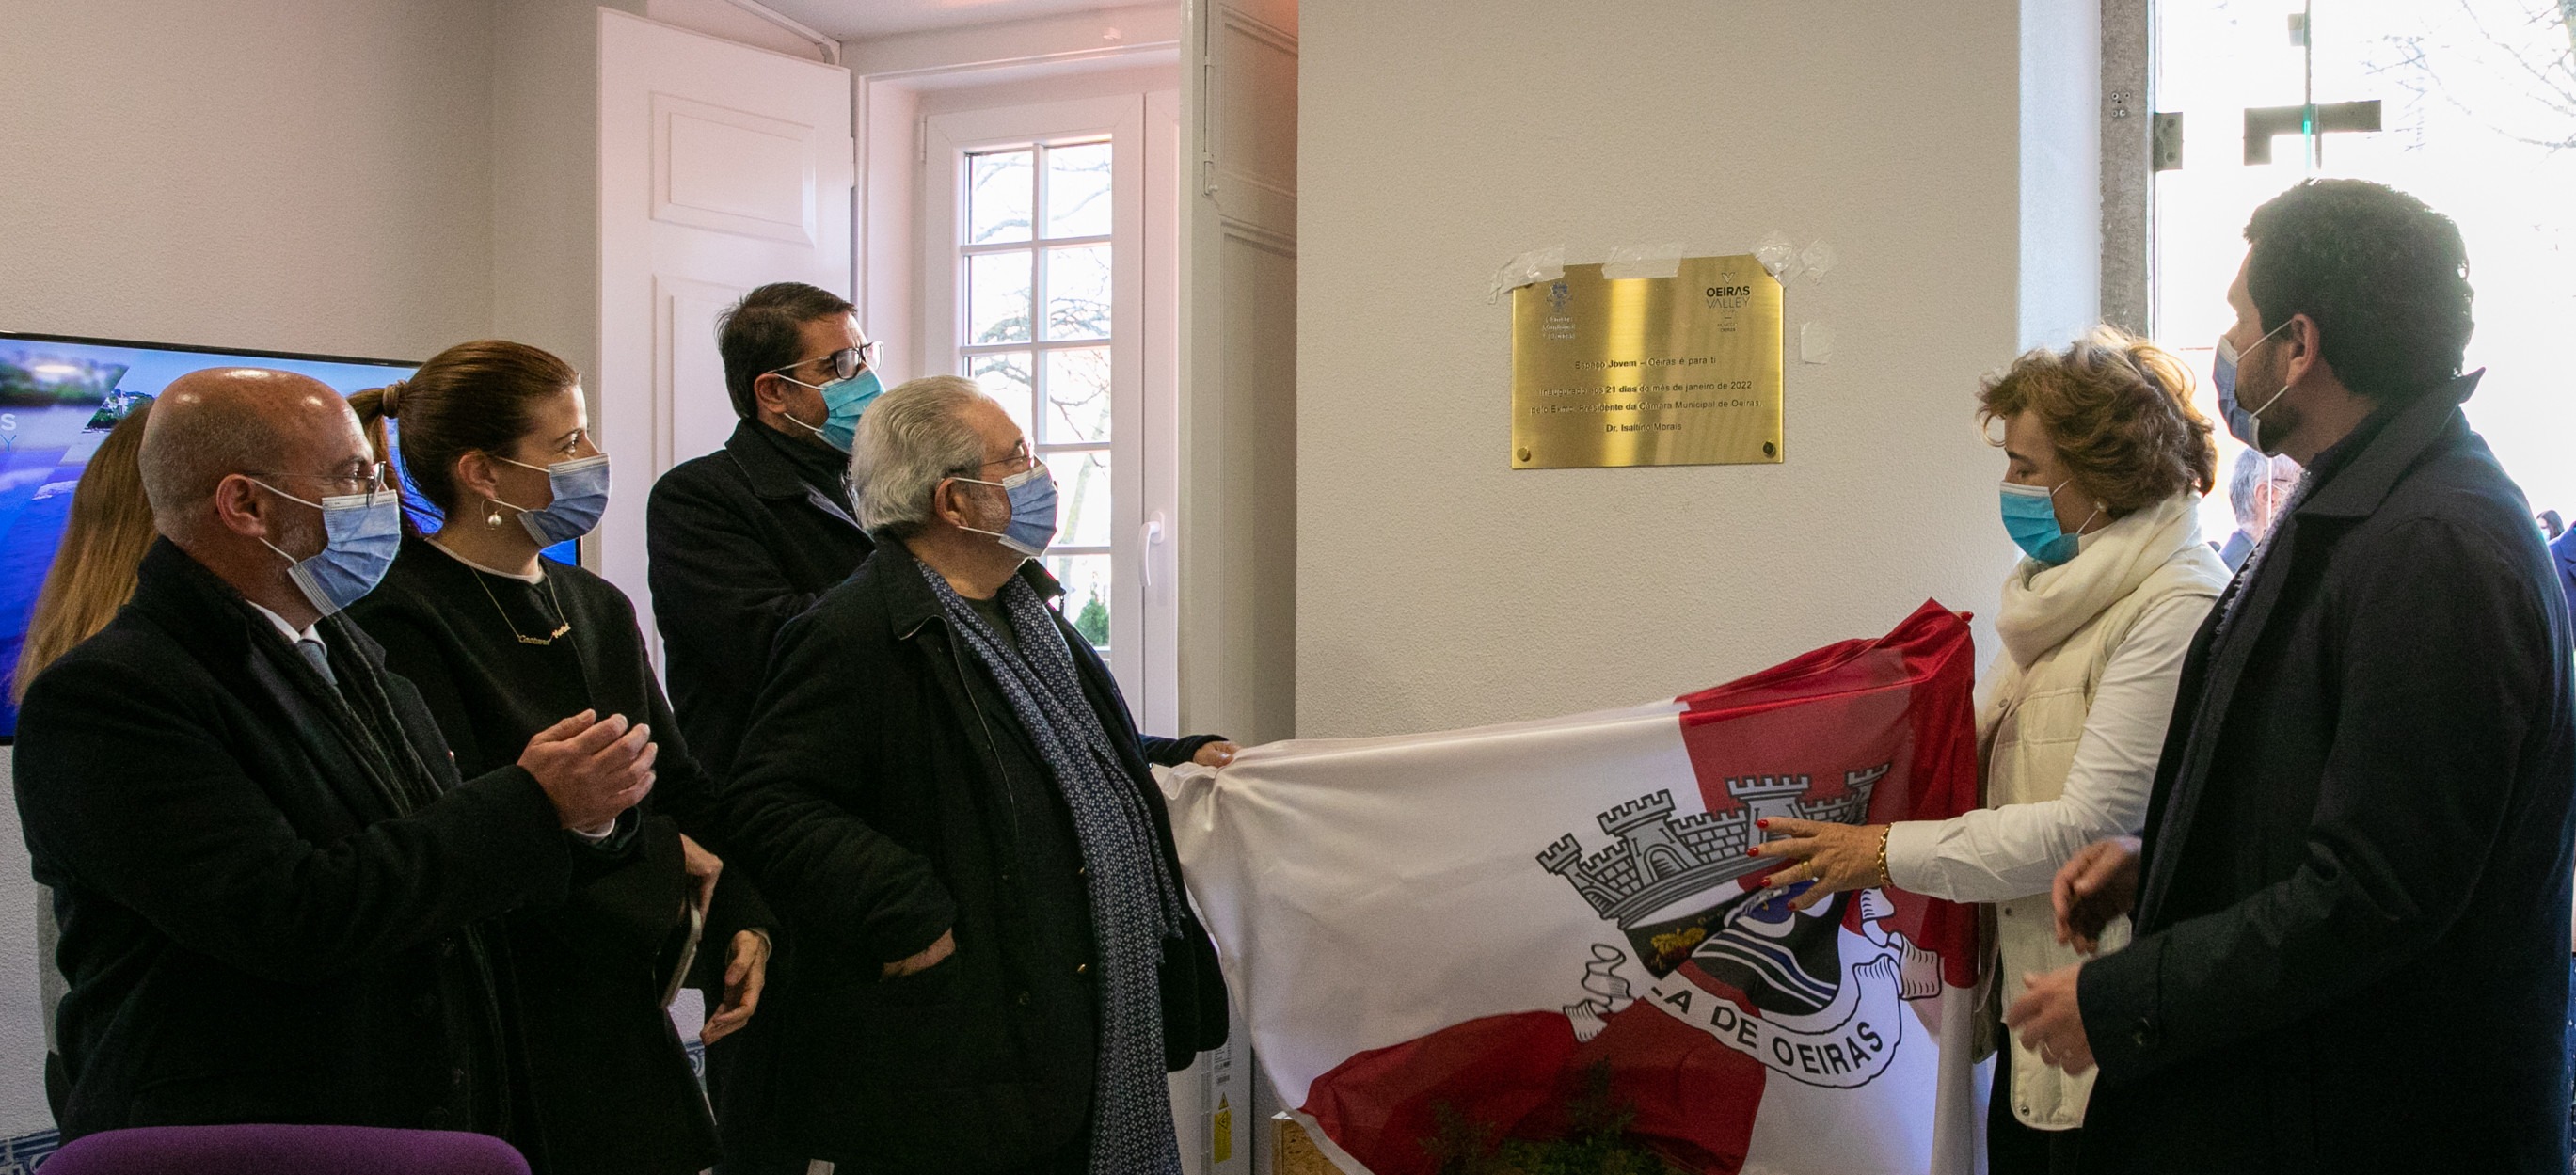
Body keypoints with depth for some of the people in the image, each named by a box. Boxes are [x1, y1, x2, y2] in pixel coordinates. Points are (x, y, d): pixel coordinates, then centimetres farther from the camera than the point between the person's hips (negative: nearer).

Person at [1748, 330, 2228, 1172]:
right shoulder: (2070, 583, 11)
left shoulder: (2177, 610, -18)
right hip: (2030, 974, 8)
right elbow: (1975, 740, 16)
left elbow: (2087, 825, -21)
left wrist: (1889, 853, -17)